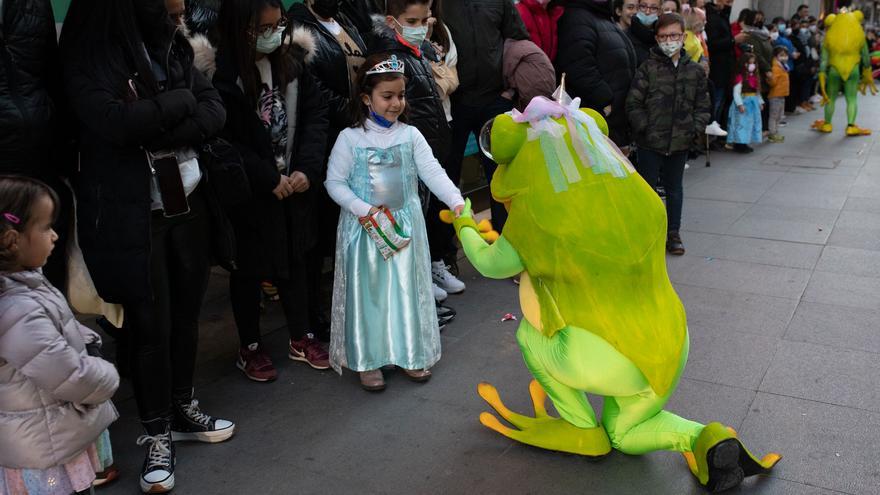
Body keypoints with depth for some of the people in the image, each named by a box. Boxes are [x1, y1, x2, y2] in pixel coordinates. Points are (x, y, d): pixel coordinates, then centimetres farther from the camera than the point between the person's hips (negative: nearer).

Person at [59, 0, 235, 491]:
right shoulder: (88, 54, -10)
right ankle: (158, 435, 22)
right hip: (131, 216, -5)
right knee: (150, 325, 4)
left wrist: (155, 131, -17)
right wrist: (180, 102, -12)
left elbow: (216, 112, -2)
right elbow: (114, 122, -25)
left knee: (187, 311, 13)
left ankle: (184, 408, 34)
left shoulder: (170, 45, 6)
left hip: (187, 204, 5)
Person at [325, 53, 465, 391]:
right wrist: (363, 210, -19)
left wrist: (456, 201, -23)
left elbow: (433, 172, -8)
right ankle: (368, 359, 18)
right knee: (368, 290, 4)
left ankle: (410, 353, 25)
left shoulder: (410, 136, 0)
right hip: (364, 228, -2)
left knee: (408, 287, 9)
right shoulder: (350, 139, -7)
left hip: (406, 226, 2)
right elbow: (335, 181, -7)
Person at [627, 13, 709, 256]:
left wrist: (695, 129, -4)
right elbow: (633, 103, -9)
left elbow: (703, 106, 8)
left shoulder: (695, 71, 4)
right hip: (650, 142, -3)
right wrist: (644, 128, -14)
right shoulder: (647, 68, -6)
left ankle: (673, 233, 25)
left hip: (680, 142, 3)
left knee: (674, 188, 14)